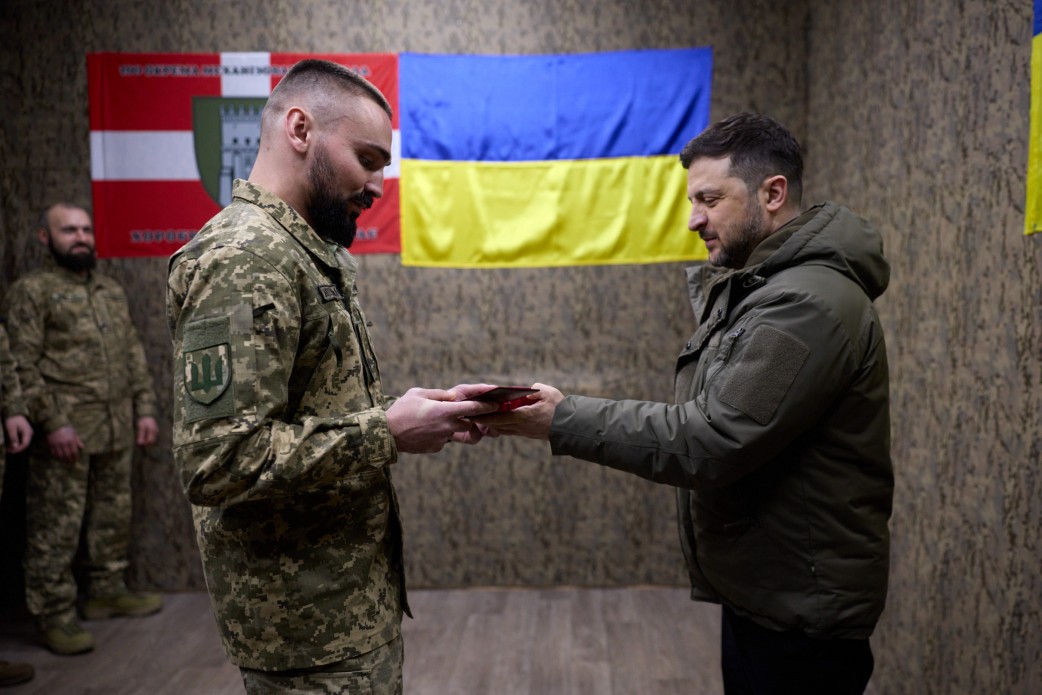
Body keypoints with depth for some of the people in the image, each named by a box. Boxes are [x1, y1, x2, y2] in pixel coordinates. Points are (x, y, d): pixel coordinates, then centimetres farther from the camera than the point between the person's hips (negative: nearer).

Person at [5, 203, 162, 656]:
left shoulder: (112, 291, 17)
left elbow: (134, 354, 19)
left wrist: (145, 407, 12)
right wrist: (51, 422, -16)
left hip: (118, 430, 7)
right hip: (66, 431, -6)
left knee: (112, 517, 14)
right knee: (56, 526, -1)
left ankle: (107, 592, 29)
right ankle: (54, 614, 10)